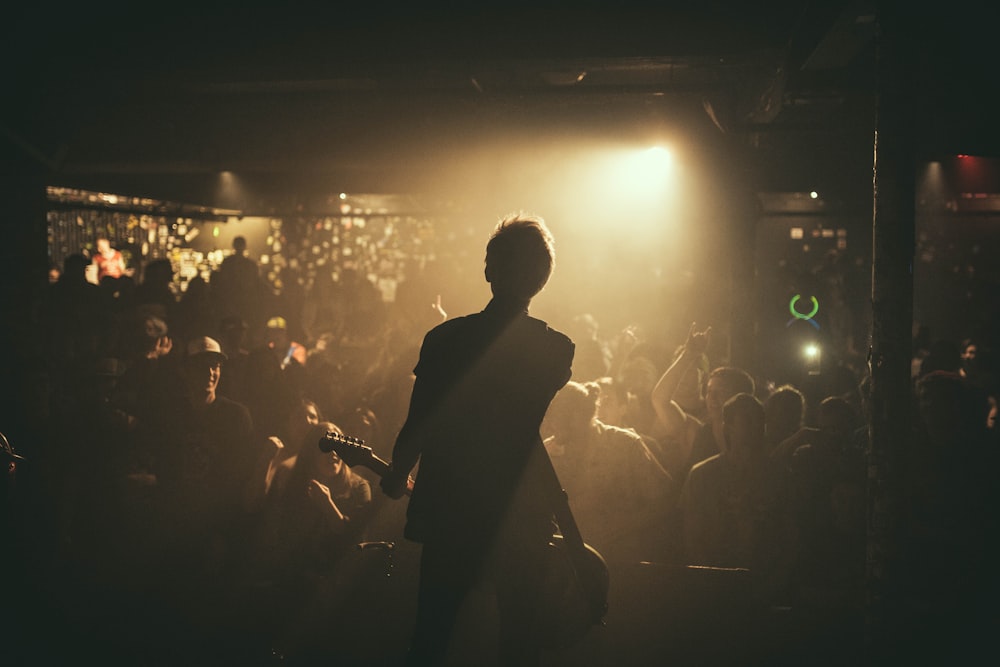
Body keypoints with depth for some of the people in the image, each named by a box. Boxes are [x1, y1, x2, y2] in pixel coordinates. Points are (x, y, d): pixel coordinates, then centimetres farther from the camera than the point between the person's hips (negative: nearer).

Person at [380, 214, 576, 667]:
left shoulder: (447, 337, -11)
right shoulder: (557, 349, -9)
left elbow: (419, 423, -7)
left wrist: (396, 476, 10)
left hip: (451, 512, 0)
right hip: (522, 519, 0)